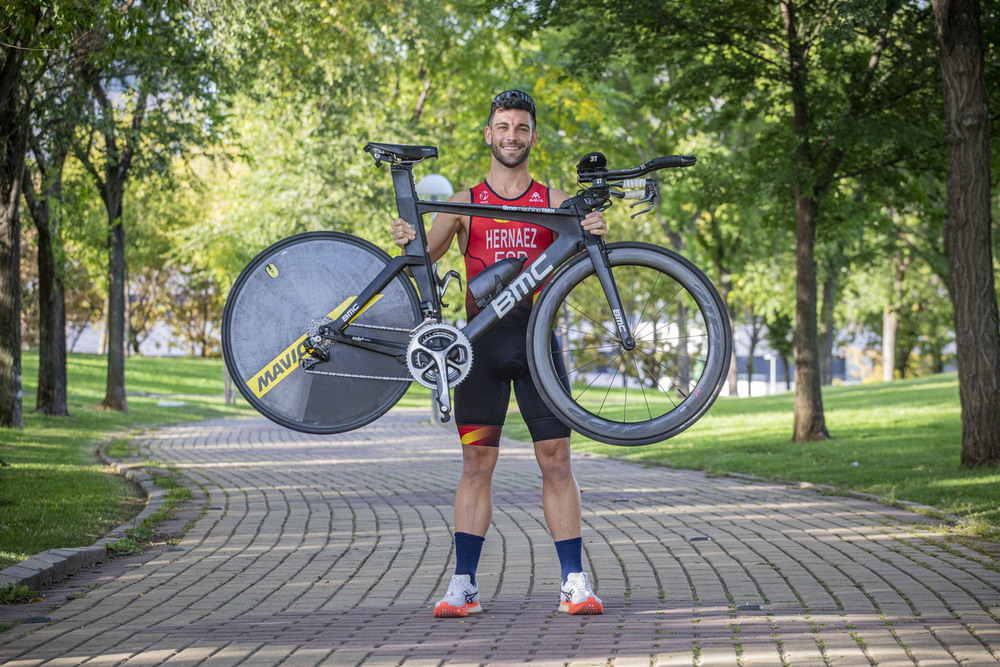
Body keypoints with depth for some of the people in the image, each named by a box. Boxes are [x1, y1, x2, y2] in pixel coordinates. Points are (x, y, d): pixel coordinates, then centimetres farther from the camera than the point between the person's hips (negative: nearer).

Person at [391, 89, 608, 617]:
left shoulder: (554, 202, 9)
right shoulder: (465, 203, 10)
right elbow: (426, 257, 0)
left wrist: (596, 236, -25)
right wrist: (406, 242, -22)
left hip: (537, 338, 0)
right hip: (482, 340, 0)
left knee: (556, 461, -1)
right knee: (476, 462, 0)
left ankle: (575, 581, 4)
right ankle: (464, 584, 2)